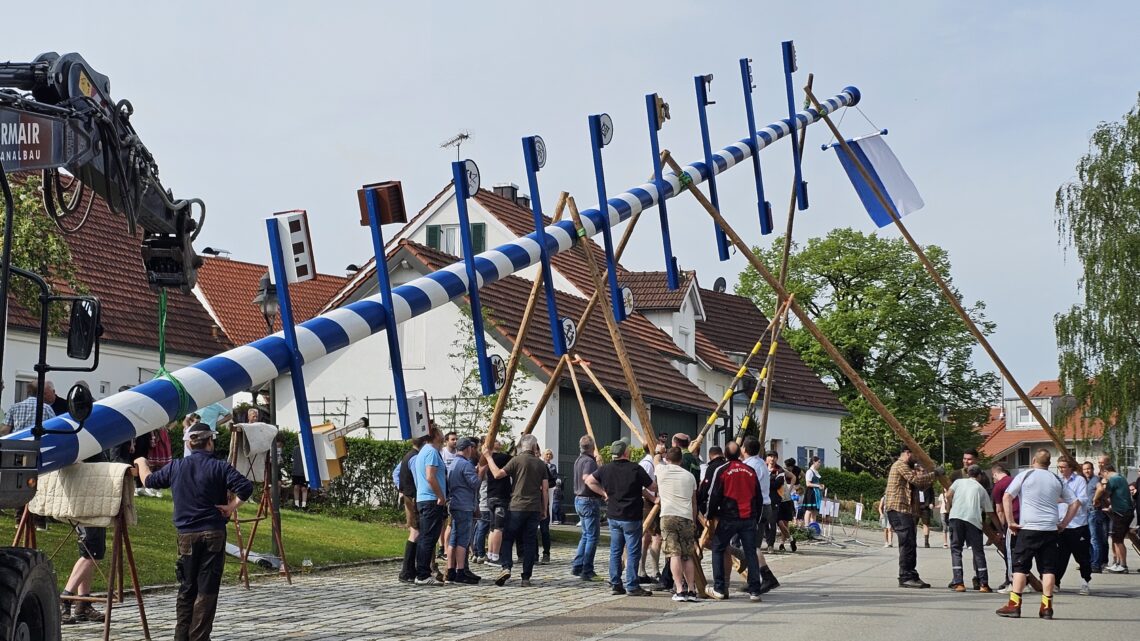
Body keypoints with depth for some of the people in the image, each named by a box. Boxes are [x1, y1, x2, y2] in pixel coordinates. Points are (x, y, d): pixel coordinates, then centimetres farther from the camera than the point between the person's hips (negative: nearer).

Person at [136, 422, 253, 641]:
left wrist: (141, 462, 39)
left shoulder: (176, 467, 4)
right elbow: (245, 487, -20)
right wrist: (231, 507, -7)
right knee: (207, 590, 0)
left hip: (186, 536, 3)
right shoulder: (219, 467, -7)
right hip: (213, 535, -3)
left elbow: (149, 480, 20)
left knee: (186, 589, 14)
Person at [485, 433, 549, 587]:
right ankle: (526, 577, 3)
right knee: (530, 541, 6)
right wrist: (544, 508, 15)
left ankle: (506, 567, -13)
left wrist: (489, 459, 3)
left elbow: (498, 474, -10)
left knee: (507, 538, 7)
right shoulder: (541, 464, 8)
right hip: (535, 508, 3)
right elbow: (545, 488, 8)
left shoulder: (517, 460, -5)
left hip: (517, 507, -3)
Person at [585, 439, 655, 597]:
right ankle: (632, 586, 0)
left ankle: (615, 584, 15)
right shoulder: (635, 469, -14)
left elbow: (589, 480, 14)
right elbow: (653, 487, -7)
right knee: (633, 552, 0)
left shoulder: (606, 469, 1)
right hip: (631, 517, -6)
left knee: (615, 551, 13)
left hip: (613, 516, 6)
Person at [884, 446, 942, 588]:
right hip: (898, 510, -11)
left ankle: (911, 576, 13)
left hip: (905, 511, 11)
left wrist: (934, 475, 12)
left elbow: (921, 485, 23)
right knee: (907, 543, -13)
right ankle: (906, 577, -13)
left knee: (910, 544, 10)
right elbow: (917, 479, -18)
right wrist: (935, 473, -9)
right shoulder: (900, 465, -8)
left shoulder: (908, 468, 26)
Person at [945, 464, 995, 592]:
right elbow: (990, 513, 21)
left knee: (956, 549, 6)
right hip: (973, 519, 0)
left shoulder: (959, 482, 21)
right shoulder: (981, 489, 22)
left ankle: (958, 583, -2)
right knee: (978, 552, 8)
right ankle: (983, 584, 6)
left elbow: (948, 496, 5)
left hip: (956, 516, 0)